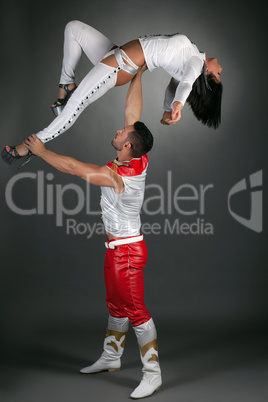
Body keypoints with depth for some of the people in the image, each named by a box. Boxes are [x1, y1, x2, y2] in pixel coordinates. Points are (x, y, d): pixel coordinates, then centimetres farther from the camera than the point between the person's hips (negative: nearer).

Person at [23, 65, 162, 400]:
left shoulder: (115, 175, -26)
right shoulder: (139, 163, -4)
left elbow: (72, 167, -19)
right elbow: (132, 111, 2)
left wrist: (40, 150, -6)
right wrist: (138, 74, 5)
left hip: (126, 249, -10)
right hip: (118, 247, 10)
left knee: (136, 310, -5)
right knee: (116, 306, 19)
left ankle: (153, 374, 2)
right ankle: (111, 357, 33)